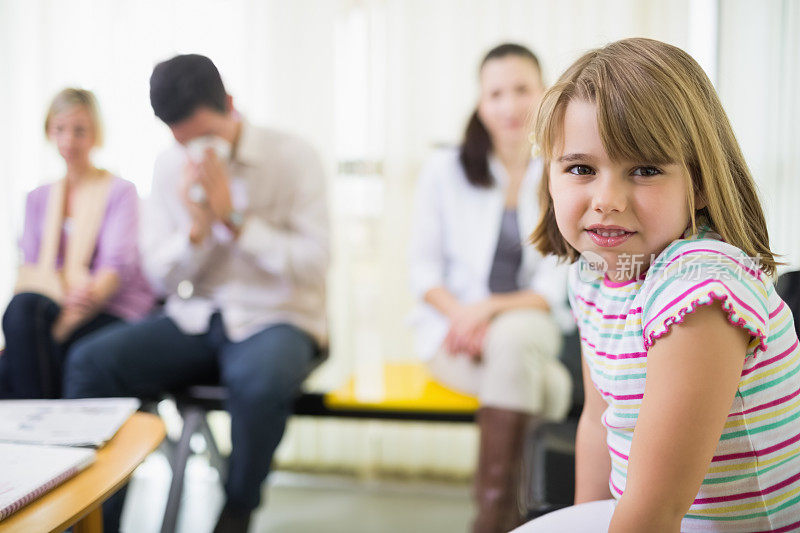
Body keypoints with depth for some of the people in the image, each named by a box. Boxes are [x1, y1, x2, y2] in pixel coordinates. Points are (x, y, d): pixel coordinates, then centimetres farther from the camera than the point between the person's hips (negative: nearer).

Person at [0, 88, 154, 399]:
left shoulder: (121, 192, 6)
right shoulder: (38, 198, 22)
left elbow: (118, 265, -9)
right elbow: (28, 266, 10)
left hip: (114, 315, -4)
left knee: (26, 307, -34)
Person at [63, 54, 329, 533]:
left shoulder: (293, 158, -8)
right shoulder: (172, 167, 6)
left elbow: (313, 265, -14)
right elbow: (162, 277, 8)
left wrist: (234, 217, -18)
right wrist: (196, 228, -12)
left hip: (276, 320, -4)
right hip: (195, 322, 4)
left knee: (260, 380, -38)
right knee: (90, 362, -18)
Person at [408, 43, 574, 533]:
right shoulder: (446, 170, 4)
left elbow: (554, 285, -3)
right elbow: (424, 267, 2)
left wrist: (492, 309, -21)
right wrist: (460, 313, -18)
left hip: (529, 321, 1)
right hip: (451, 324, -1)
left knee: (512, 340, -36)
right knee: (531, 381, -32)